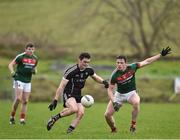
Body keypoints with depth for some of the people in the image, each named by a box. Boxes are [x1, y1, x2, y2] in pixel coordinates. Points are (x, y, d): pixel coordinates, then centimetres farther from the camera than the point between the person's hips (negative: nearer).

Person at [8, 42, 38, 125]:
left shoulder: (35, 59, 6)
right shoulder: (20, 57, -11)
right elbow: (11, 65, -6)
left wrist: (34, 71, -4)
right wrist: (12, 72, -26)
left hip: (28, 82, 5)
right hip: (19, 80, -5)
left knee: (25, 101, 3)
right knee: (18, 99, -15)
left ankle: (22, 119, 8)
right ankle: (12, 116, 1)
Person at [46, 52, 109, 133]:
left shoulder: (89, 70, -1)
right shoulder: (71, 71, -20)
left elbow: (95, 77, 21)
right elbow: (61, 86, -18)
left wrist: (103, 82, -1)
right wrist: (55, 100, -20)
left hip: (78, 95, 7)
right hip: (68, 94, -7)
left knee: (80, 113, -12)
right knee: (74, 109, -31)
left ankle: (69, 132, -2)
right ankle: (54, 118, -13)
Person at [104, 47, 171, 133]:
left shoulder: (132, 67, -17)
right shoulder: (114, 75, -20)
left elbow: (147, 61, -10)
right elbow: (110, 89, -12)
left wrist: (161, 54, -12)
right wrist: (114, 102, -26)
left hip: (131, 93, -1)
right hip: (119, 94, 1)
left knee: (136, 103, -36)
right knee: (107, 114, -8)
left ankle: (133, 125, -17)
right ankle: (114, 129, 23)